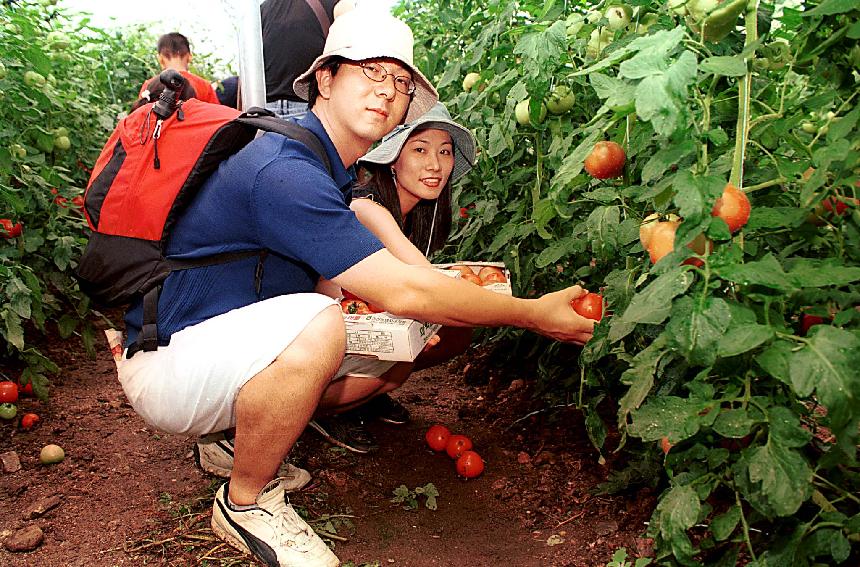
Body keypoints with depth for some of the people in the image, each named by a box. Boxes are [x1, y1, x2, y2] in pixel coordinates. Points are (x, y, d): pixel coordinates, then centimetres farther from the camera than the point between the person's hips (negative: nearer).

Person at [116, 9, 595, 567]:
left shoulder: (332, 166, 5)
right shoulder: (284, 170, -26)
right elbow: (401, 291, -28)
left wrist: (410, 321, -6)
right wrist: (535, 315, -18)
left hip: (238, 346, 9)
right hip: (165, 366, -9)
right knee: (316, 326, -35)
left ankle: (243, 436, 10)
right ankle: (246, 503, -11)